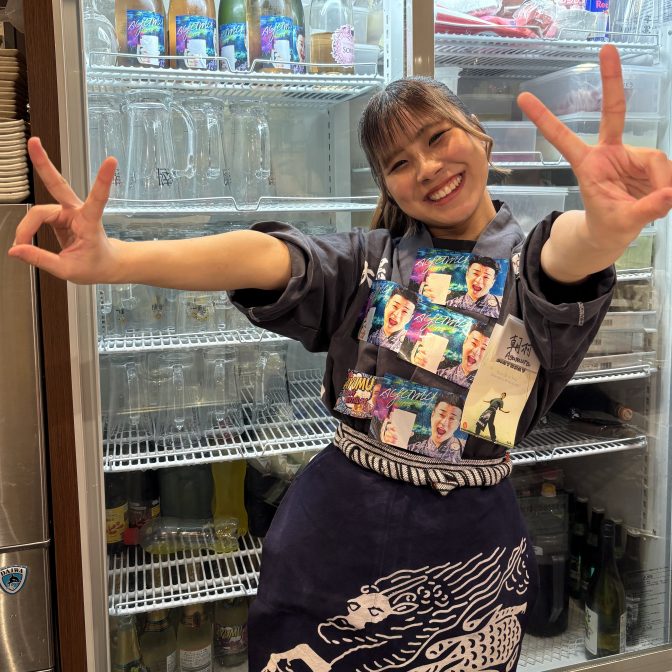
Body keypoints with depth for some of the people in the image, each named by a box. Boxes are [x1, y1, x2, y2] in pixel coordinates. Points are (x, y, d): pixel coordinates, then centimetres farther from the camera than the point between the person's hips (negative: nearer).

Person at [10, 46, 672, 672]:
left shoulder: (524, 261, -5)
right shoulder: (366, 261, -1)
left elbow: (569, 251, -29)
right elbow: (262, 257, -19)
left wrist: (606, 225, -55)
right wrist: (110, 259, -36)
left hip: (469, 552, 0)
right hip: (336, 530, 1)